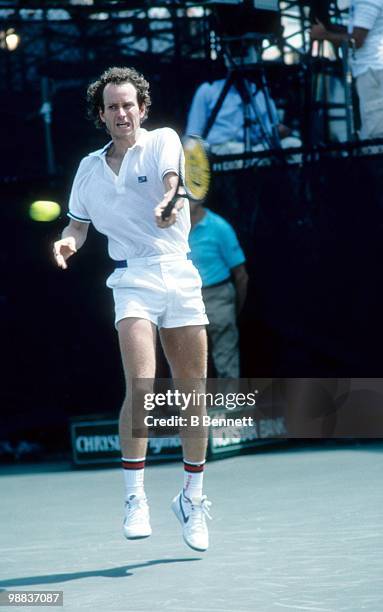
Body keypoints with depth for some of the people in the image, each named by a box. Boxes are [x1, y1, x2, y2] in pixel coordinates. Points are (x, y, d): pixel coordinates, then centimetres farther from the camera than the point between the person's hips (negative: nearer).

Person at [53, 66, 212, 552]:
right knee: (140, 387, -19)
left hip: (179, 274, 0)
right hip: (132, 278, 0)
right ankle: (134, 499, -13)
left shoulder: (163, 141, 3)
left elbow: (172, 178, -18)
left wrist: (169, 202, -41)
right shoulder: (89, 169, 13)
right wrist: (68, 241, 0)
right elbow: (78, 223, 23)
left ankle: (192, 499, 20)